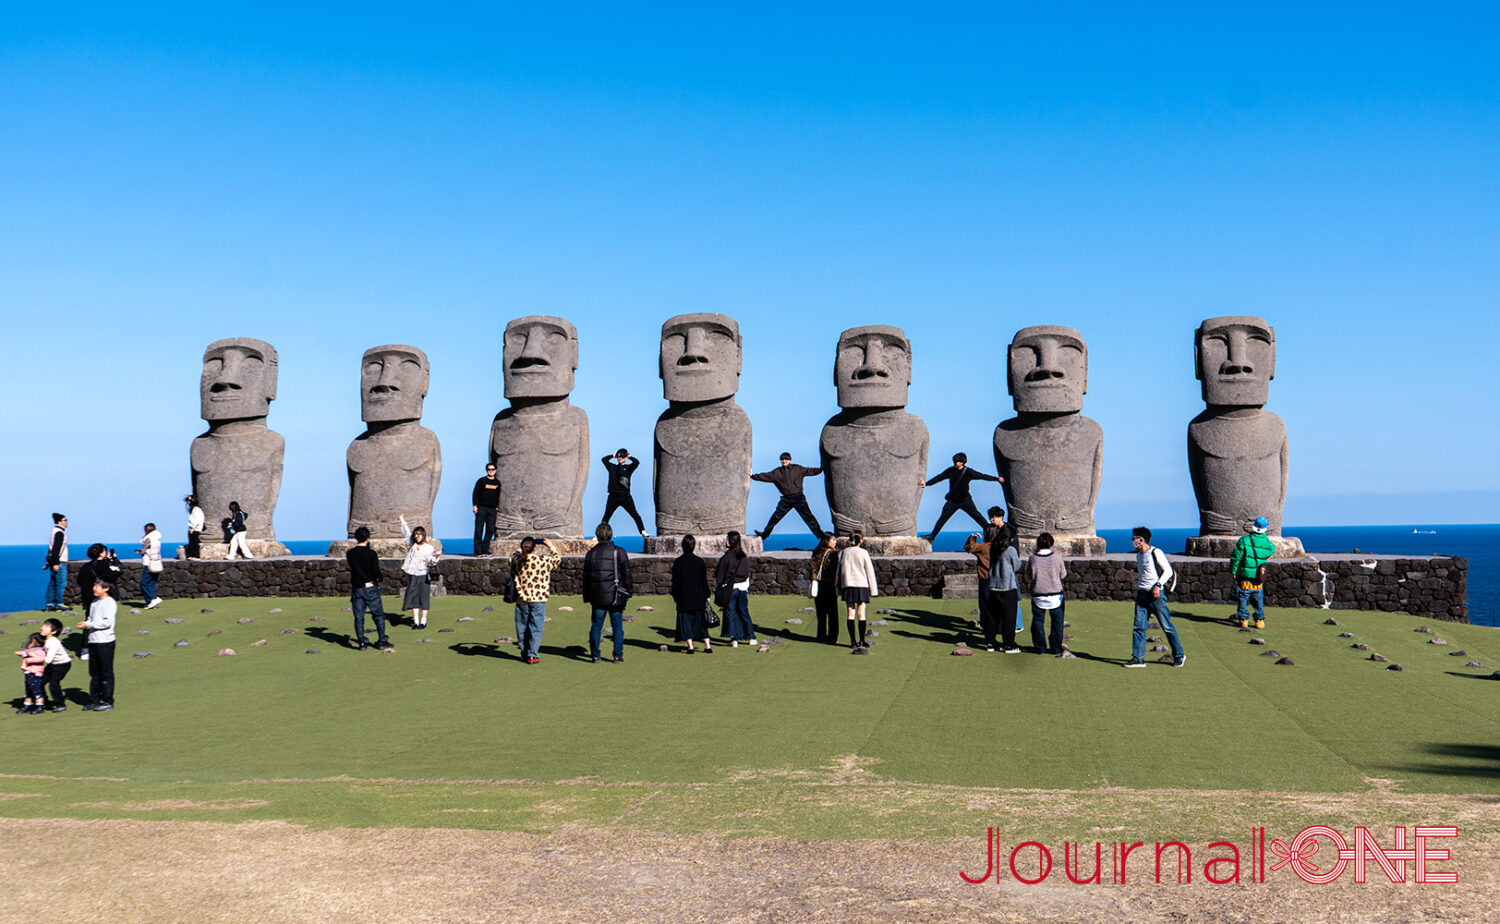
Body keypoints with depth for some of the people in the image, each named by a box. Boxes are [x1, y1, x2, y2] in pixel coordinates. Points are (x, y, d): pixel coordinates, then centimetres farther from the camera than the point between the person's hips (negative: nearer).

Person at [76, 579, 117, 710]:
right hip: (93, 641, 8)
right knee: (94, 673, 10)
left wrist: (88, 624, -13)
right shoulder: (94, 602, 17)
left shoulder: (109, 602, -7)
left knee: (106, 673, -3)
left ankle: (108, 701, 2)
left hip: (105, 642, -8)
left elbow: (107, 622, -15)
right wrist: (85, 624, 2)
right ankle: (94, 701, 16)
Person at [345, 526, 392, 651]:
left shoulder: (350, 553, 0)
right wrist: (379, 578, 7)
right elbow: (376, 572, -16)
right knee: (378, 615, 7)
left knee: (358, 617, 8)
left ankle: (362, 642, 6)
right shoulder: (371, 553, -11)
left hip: (356, 588, 3)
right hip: (371, 587, -3)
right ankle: (382, 641, 7)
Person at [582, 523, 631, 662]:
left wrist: (587, 597, 15)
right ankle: (618, 655, 3)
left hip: (597, 596, 2)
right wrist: (627, 593, 6)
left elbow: (586, 578, 9)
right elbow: (626, 575, -1)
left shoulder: (591, 553, 5)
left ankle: (595, 655, 7)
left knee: (596, 626, 7)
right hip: (615, 596, -1)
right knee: (617, 625, 4)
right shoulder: (619, 552, -1)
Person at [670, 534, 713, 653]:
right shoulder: (699, 561, -5)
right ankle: (707, 645, 8)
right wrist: (707, 595, 7)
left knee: (685, 621, 5)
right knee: (701, 620, 11)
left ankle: (690, 646, -2)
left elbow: (674, 581, -1)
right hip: (698, 598, 1)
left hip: (683, 598, -1)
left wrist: (674, 595, 10)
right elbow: (704, 581, -2)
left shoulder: (677, 562, -5)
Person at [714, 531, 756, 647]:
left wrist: (717, 589, 1)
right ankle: (751, 637, 18)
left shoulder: (726, 557, -14)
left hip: (729, 589, -4)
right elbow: (747, 574, 9)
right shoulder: (744, 557, 1)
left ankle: (734, 639, 1)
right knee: (744, 613, 15)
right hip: (742, 589, 4)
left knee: (730, 614, 4)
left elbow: (719, 576, -9)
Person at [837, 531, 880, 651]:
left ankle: (853, 642, 4)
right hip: (861, 585, -3)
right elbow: (870, 571, -2)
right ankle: (862, 642, 3)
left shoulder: (843, 552, 4)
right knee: (861, 614, 2)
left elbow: (839, 571, 9)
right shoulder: (863, 553, -5)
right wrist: (873, 590, 4)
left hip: (847, 585, 3)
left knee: (851, 613, 5)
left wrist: (839, 589, 15)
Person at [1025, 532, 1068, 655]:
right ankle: (1056, 648, 12)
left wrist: (1030, 589, 19)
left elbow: (1028, 578, 3)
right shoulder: (1057, 557, -9)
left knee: (1038, 621, 11)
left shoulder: (1032, 558, -5)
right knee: (1057, 622, 10)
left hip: (1038, 595, 1)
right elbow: (1063, 575, 4)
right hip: (1055, 595, -1)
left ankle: (1040, 648, 13)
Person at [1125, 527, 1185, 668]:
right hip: (1141, 595, 7)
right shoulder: (1138, 555, 15)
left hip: (1156, 594, -7)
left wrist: (1158, 585, -20)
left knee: (1167, 627, -1)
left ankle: (1179, 656, 11)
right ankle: (1138, 658, 2)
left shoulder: (1156, 552, -9)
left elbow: (1168, 571, -11)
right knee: (1139, 626, 0)